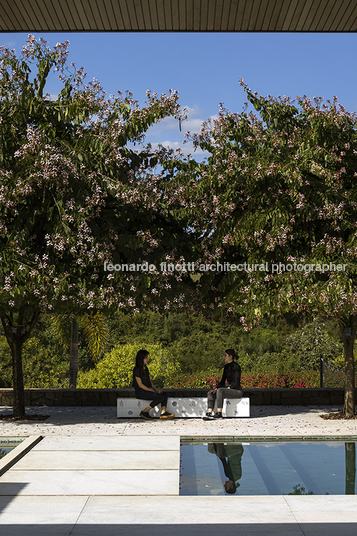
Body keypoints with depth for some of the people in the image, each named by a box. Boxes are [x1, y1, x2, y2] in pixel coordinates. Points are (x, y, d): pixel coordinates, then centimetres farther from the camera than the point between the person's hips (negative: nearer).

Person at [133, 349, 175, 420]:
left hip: (148, 390, 9)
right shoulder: (137, 370, -13)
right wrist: (152, 391, -15)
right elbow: (140, 385, -16)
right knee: (161, 397, -23)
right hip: (140, 392, -9)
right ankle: (144, 412, -16)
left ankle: (163, 412, -20)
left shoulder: (146, 368, 15)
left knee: (164, 395, -8)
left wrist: (155, 389, 1)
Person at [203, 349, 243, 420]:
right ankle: (209, 413, -23)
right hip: (228, 389, 8)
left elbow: (236, 383, -18)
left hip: (237, 391, -8)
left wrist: (227, 388, -22)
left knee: (220, 390, -33)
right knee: (211, 393, -11)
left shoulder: (236, 366, -14)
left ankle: (219, 413, -28)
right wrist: (215, 389, -1)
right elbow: (223, 381, 13)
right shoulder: (226, 366, 12)